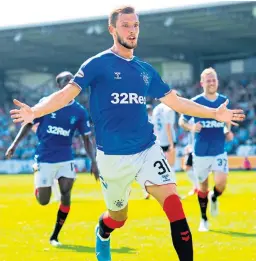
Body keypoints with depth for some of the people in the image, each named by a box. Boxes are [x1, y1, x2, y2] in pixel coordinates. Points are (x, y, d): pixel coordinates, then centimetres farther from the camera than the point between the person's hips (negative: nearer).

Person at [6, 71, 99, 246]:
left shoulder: (80, 111, -1)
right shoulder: (46, 103, -6)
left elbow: (87, 139, 4)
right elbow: (29, 123, 3)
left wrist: (94, 162, -4)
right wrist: (15, 144, -5)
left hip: (66, 159, 1)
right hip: (45, 158, -1)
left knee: (66, 194, -14)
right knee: (43, 201, 1)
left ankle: (55, 236, 3)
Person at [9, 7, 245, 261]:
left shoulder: (145, 70, 10)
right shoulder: (98, 64, -5)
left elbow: (175, 101, 18)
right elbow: (67, 93, -14)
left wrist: (214, 113, 14)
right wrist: (35, 111, -30)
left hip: (148, 149, 3)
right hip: (113, 156, -3)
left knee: (173, 203, -17)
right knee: (119, 216, 13)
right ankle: (102, 235, 50)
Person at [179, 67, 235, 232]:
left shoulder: (224, 101, 1)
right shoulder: (195, 102, -7)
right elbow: (182, 121, 2)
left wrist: (228, 131, 0)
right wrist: (191, 128, -19)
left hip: (219, 151, 1)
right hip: (201, 152, -1)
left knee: (221, 183, -17)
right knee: (203, 186, 8)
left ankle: (214, 198, 19)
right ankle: (204, 219, 28)